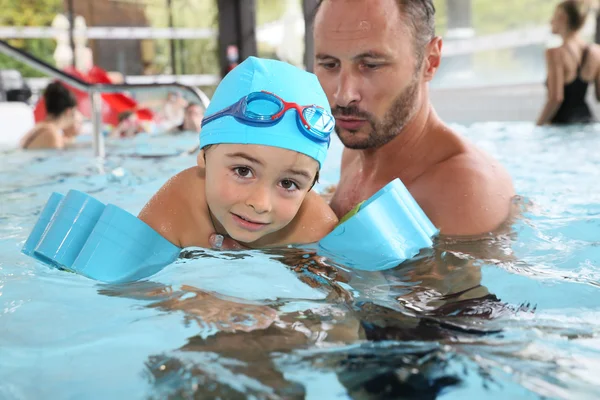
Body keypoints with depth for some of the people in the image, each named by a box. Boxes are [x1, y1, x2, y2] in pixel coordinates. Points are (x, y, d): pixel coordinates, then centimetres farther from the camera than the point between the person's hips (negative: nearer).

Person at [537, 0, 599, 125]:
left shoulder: (555, 53, -14)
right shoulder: (595, 51, 2)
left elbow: (556, 98, -19)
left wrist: (538, 126, -11)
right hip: (587, 119, 6)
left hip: (563, 122, -6)